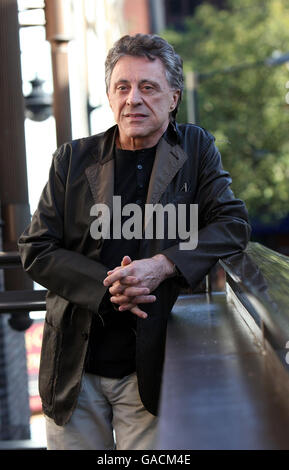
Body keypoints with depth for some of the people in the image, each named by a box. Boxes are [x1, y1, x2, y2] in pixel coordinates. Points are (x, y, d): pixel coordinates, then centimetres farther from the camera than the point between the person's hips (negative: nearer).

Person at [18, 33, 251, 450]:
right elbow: (36, 250, 1)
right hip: (75, 366, 1)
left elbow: (233, 225, -3)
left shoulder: (196, 149, 5)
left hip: (151, 368, -1)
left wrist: (162, 266, -18)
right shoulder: (73, 159, 4)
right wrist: (106, 284, -16)